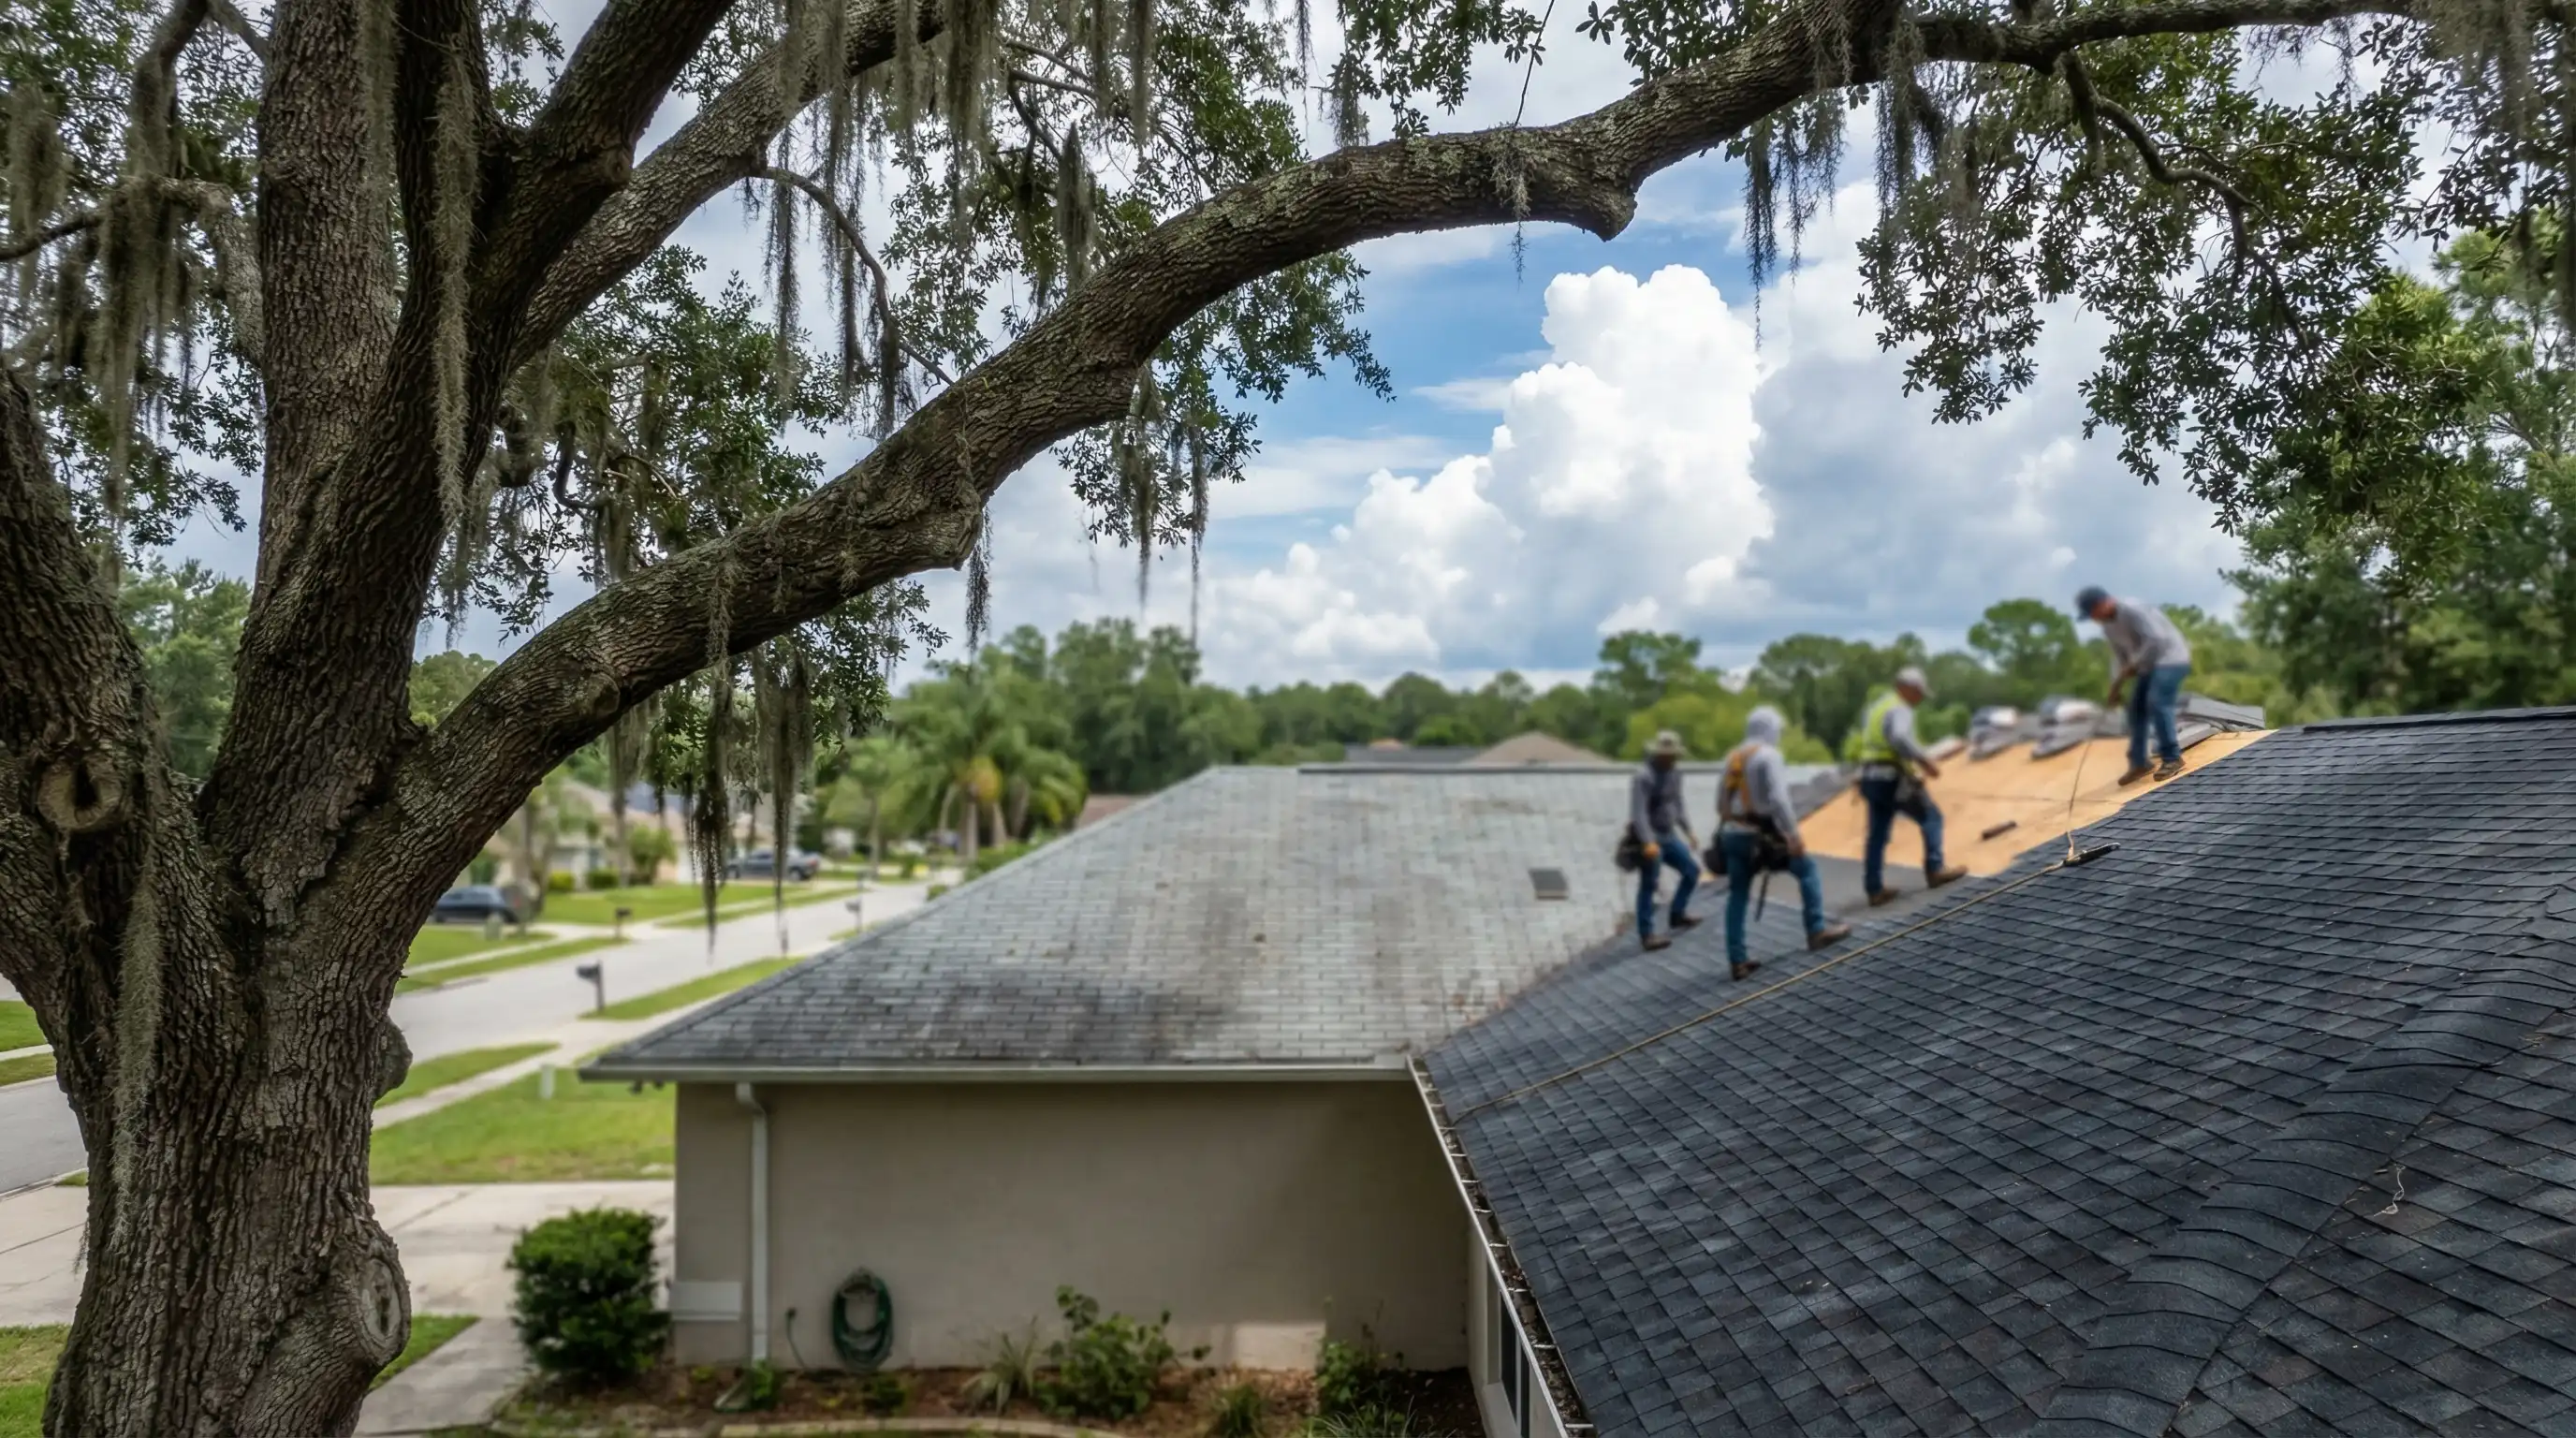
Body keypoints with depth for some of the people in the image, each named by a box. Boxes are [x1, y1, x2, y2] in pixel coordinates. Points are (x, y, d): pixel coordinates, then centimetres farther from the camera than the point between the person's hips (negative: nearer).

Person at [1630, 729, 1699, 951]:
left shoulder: (1675, 771, 7)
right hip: (1650, 840, -9)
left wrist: (1686, 830, 23)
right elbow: (1638, 813, -28)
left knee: (1692, 870, 14)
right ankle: (1647, 935, 2)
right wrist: (1648, 842, -39)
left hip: (1669, 835, 9)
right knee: (1648, 886, -4)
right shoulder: (1644, 777, -20)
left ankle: (1677, 916, 28)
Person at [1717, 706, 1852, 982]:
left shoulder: (1732, 757, 16)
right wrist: (1793, 833, -19)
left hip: (1731, 834, 7)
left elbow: (1721, 801, 19)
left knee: (1737, 896, 8)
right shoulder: (1768, 755, -9)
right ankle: (1817, 931, 10)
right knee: (1807, 869, 9)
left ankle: (1737, 961, 5)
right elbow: (1777, 799, -20)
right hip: (1759, 834, -7)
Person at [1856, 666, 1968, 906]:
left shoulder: (1877, 707, 19)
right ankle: (1934, 870, 5)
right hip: (1893, 779, -9)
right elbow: (1899, 738, -32)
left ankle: (1875, 889, 8)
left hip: (1871, 778, 9)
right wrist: (1924, 760, -25)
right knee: (1931, 816, 6)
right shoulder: (1900, 710, -11)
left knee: (1877, 835, 9)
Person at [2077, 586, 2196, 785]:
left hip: (2170, 658, -10)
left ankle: (2172, 759, -12)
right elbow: (2119, 656, 13)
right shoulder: (2108, 626, 6)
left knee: (2157, 704, -21)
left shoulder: (2133, 610, -24)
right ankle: (2138, 764, 9)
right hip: (2151, 664, 10)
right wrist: (2116, 684, 1)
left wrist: (2131, 668, -25)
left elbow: (2156, 640, -30)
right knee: (2136, 708, 4)